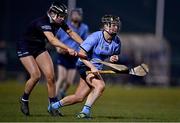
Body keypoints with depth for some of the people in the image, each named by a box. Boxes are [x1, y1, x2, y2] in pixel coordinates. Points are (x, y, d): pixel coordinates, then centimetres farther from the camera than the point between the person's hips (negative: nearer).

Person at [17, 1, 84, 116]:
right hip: (25, 48, -7)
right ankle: (24, 100, 4)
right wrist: (68, 49, -60)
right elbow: (52, 40, -48)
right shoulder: (43, 22, -33)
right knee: (36, 75, -20)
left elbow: (71, 33, 1)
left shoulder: (59, 22, -10)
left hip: (39, 47, 7)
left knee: (50, 76, -7)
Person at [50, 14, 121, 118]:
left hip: (96, 68, 7)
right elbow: (81, 54, -21)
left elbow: (116, 54, 16)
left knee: (79, 97, 9)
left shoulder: (117, 41, -3)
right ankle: (86, 111, -21)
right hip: (85, 65, -7)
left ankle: (54, 106, 29)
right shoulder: (95, 37, -21)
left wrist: (114, 58, -9)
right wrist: (92, 67, -32)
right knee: (100, 86, -31)